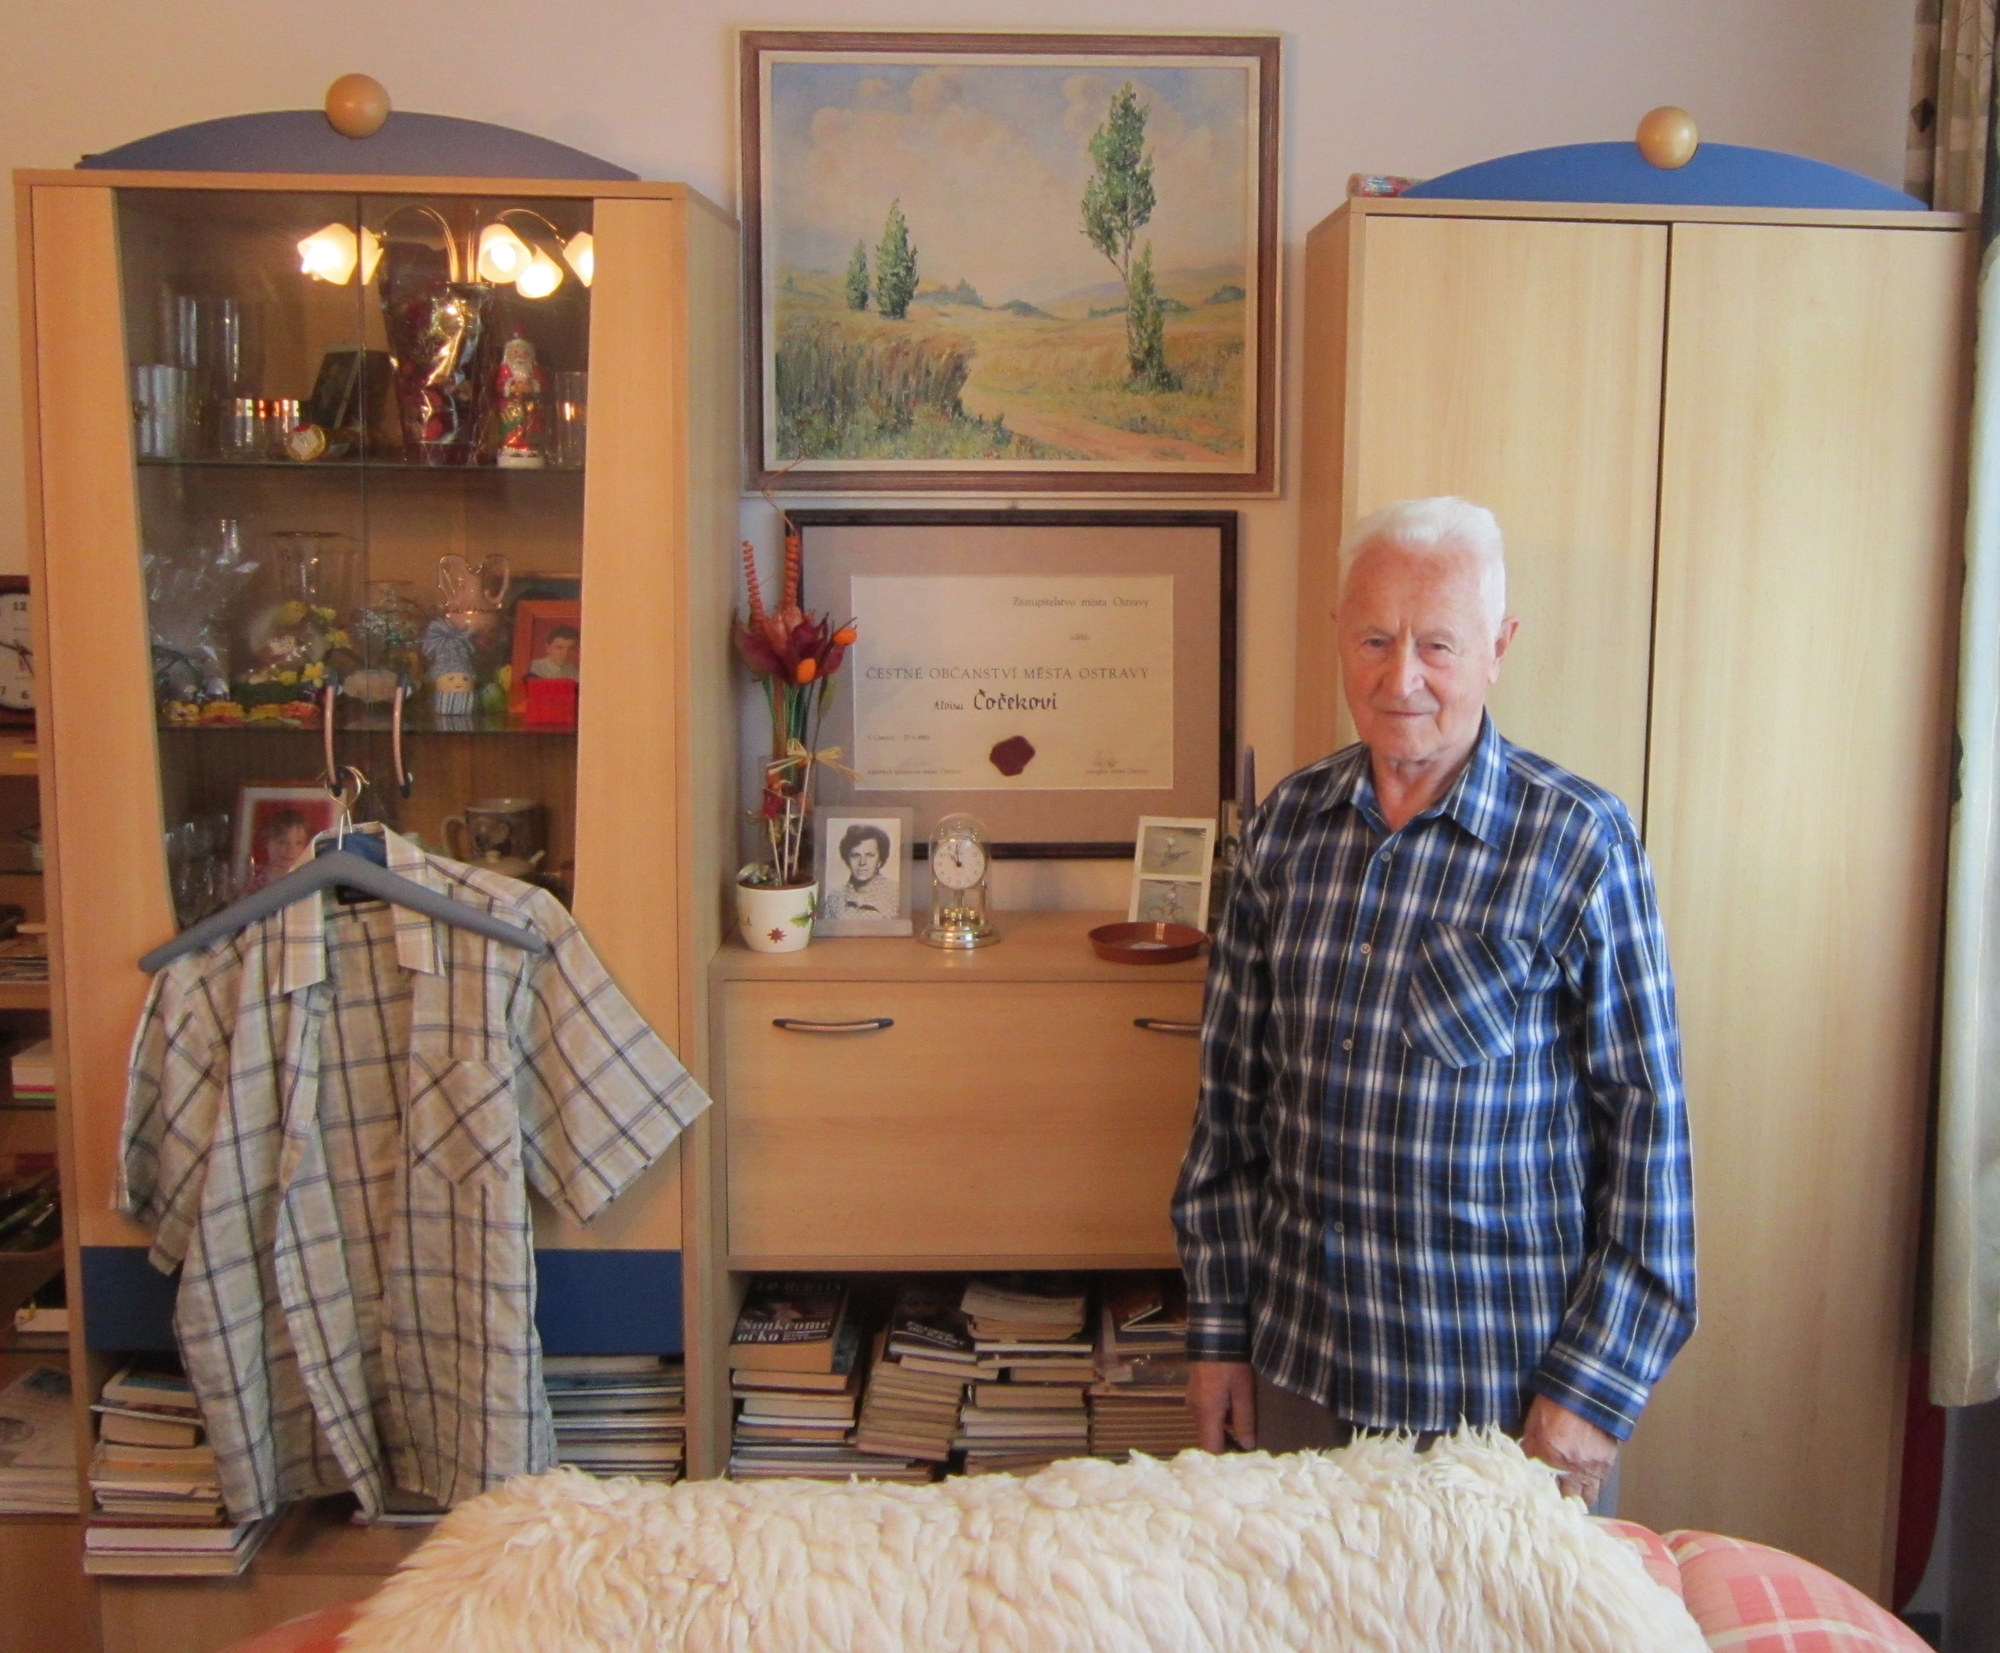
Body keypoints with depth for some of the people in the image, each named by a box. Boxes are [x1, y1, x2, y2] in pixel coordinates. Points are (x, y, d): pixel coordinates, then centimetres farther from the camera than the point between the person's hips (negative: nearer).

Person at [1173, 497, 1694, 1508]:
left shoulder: (1578, 842, -12)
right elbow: (1231, 1091, 4)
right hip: (1298, 1360, 4)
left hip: (1504, 1388, -3)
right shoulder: (1288, 824, 0)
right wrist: (1218, 1328, 5)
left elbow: (1648, 1123, -9)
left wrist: (1593, 1387, -10)